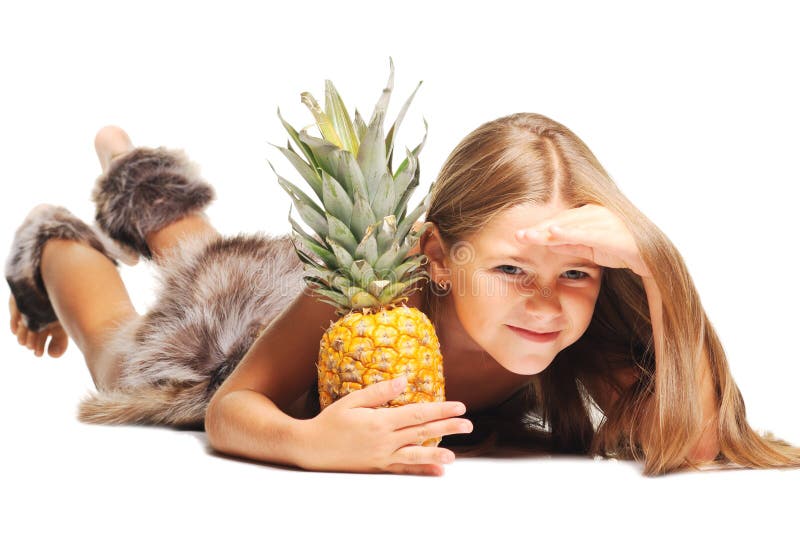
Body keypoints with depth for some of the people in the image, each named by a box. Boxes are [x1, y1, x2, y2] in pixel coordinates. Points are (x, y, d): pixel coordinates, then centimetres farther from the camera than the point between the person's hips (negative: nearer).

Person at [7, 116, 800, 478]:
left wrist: (645, 257, -63)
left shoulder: (591, 335, -41)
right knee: (122, 353, 31)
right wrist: (307, 441, -63)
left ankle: (130, 174, 64)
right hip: (245, 328, -4)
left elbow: (698, 441, -50)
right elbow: (232, 407, -39)